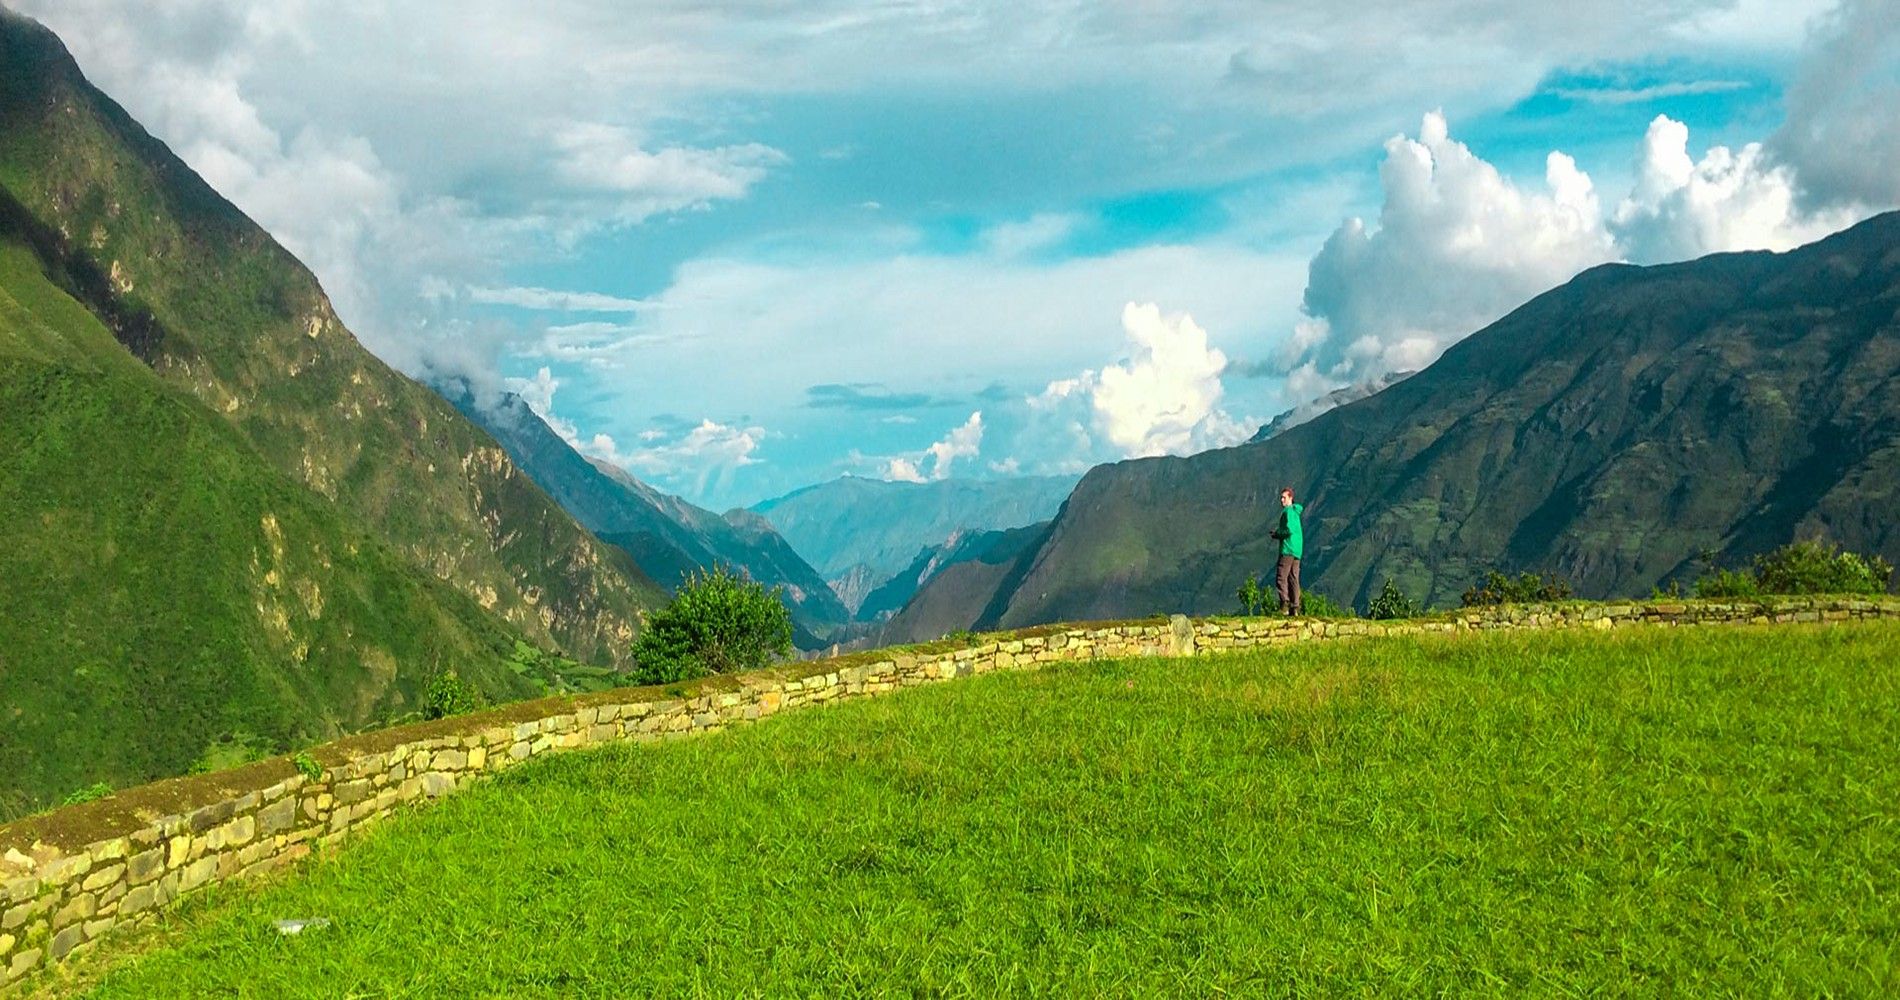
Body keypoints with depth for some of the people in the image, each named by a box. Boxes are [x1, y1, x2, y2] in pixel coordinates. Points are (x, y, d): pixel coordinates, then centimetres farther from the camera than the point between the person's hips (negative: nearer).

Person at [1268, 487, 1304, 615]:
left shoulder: (1288, 511, -9)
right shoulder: (1296, 512, 21)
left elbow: (1289, 530, -20)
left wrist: (1276, 534, -5)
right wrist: (1278, 533, 15)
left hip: (1288, 549, -10)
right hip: (1297, 550, 10)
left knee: (1280, 578, -12)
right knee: (1293, 579, 7)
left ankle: (1285, 605, -22)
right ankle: (1295, 607, 4)